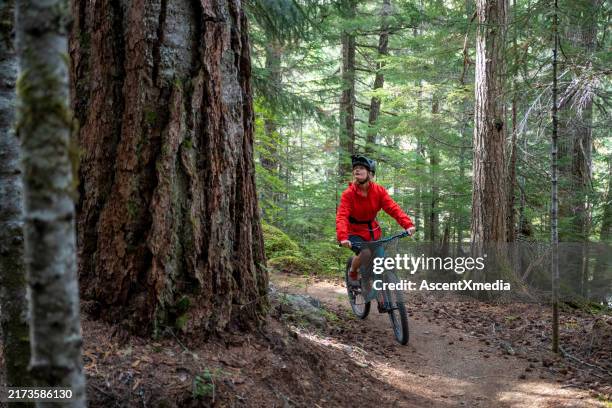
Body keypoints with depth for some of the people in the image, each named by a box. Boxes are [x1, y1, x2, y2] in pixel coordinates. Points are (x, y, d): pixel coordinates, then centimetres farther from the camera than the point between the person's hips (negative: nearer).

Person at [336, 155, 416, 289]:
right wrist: (342, 237, -46)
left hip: (372, 231, 4)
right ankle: (353, 274, 2)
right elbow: (342, 216, -29)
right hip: (355, 232, -4)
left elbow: (393, 208, -20)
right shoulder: (348, 193, -20)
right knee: (365, 253, -28)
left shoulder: (379, 191, -11)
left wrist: (408, 224, -35)